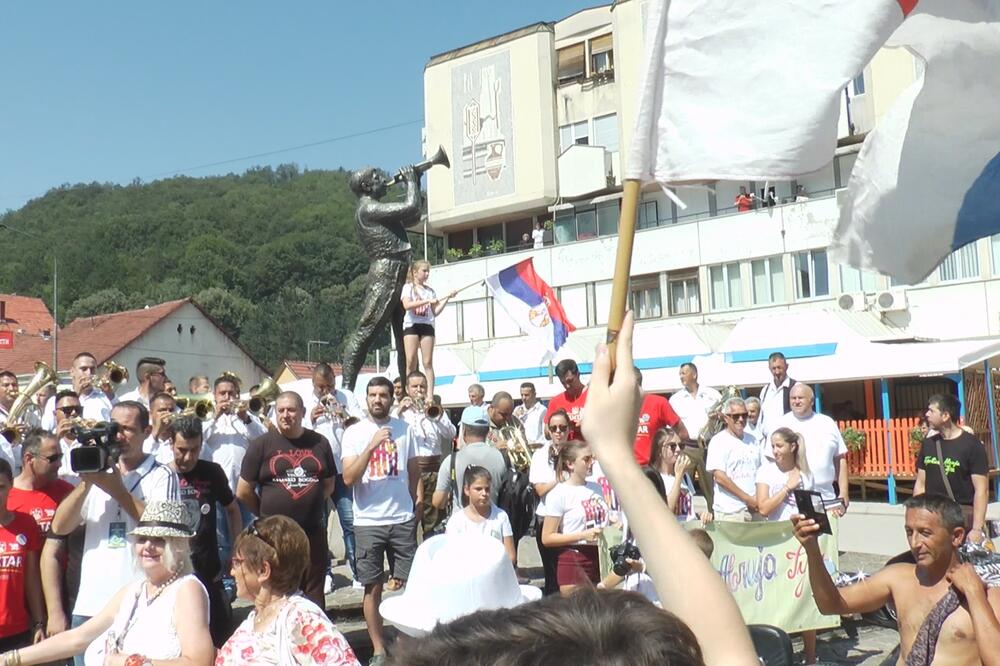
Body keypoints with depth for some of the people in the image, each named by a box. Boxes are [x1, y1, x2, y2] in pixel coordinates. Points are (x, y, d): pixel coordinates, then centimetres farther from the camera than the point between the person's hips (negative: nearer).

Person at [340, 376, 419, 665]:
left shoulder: (404, 428, 3)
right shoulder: (354, 432, -3)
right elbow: (348, 478, -12)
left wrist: (417, 502, 7)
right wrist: (371, 445, -20)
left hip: (403, 519, 1)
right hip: (368, 522, -1)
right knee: (373, 588, 6)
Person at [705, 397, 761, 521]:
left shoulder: (752, 441, 14)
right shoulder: (719, 441, -5)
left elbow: (759, 472, 18)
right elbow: (720, 477, -11)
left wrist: (758, 499, 0)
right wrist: (748, 499, -11)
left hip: (754, 510, 5)